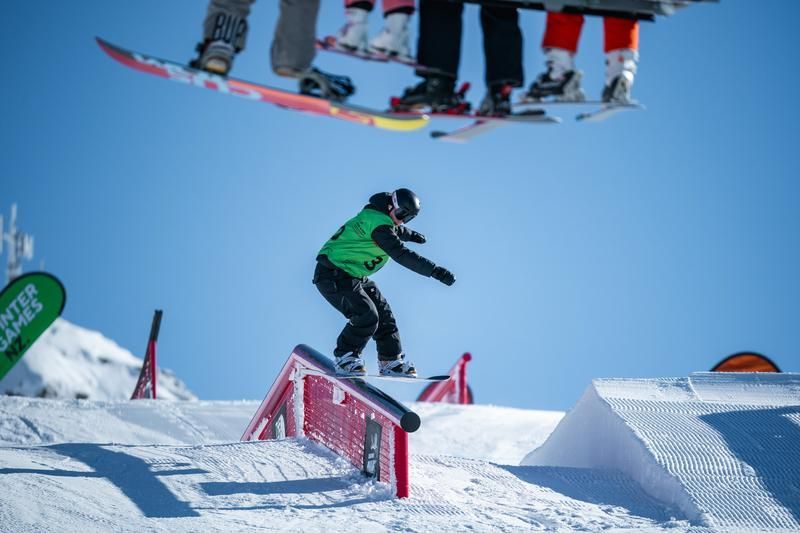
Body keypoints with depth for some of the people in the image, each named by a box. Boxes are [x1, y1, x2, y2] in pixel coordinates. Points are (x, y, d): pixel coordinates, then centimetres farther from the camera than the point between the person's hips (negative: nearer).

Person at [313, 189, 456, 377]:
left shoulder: (377, 216, 8)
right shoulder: (378, 223, -23)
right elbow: (401, 254, -30)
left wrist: (410, 234, 51)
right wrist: (435, 271, -32)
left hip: (354, 276, 11)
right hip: (333, 275, -11)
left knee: (383, 314, 8)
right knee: (366, 316, -21)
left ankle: (390, 361, 16)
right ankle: (344, 358, -5)